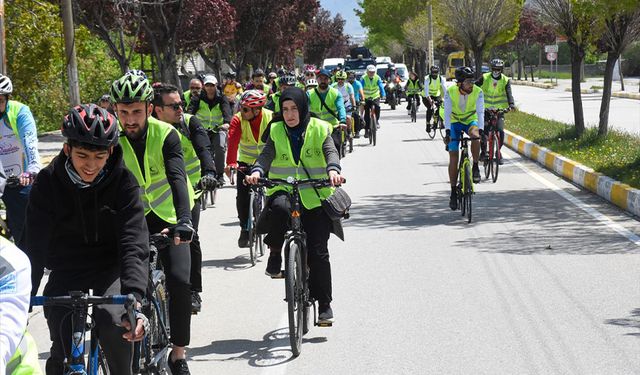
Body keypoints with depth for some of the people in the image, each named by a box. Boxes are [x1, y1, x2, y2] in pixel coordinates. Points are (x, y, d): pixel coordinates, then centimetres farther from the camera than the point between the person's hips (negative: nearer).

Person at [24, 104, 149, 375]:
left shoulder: (122, 180, -16)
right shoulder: (47, 182, -13)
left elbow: (134, 241, -24)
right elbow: (34, 247, -14)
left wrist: (135, 299, -38)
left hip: (111, 268, -1)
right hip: (67, 271, 1)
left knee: (112, 320, -30)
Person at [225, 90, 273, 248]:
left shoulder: (271, 118, -19)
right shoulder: (238, 120, -18)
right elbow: (233, 142, -30)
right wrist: (231, 164, -45)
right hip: (246, 162, 1)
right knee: (242, 196, -10)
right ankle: (245, 230, 7)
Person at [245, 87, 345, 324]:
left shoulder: (319, 129, 4)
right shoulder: (276, 131, 7)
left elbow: (330, 152, -11)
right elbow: (267, 154, -7)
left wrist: (333, 170, -34)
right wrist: (257, 171, -30)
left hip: (316, 197, 0)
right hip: (283, 191, 1)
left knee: (318, 252, -5)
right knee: (279, 207, -38)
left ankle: (324, 304, 10)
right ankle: (275, 253, -12)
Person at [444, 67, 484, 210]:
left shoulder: (477, 92, -21)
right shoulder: (450, 91, -21)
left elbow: (480, 112, -27)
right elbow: (447, 113, -24)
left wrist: (480, 130, -40)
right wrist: (447, 132, -35)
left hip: (471, 120, 0)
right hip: (455, 122, 0)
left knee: (475, 135, -36)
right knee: (453, 156, -7)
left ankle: (475, 167, -16)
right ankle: (453, 192, 2)